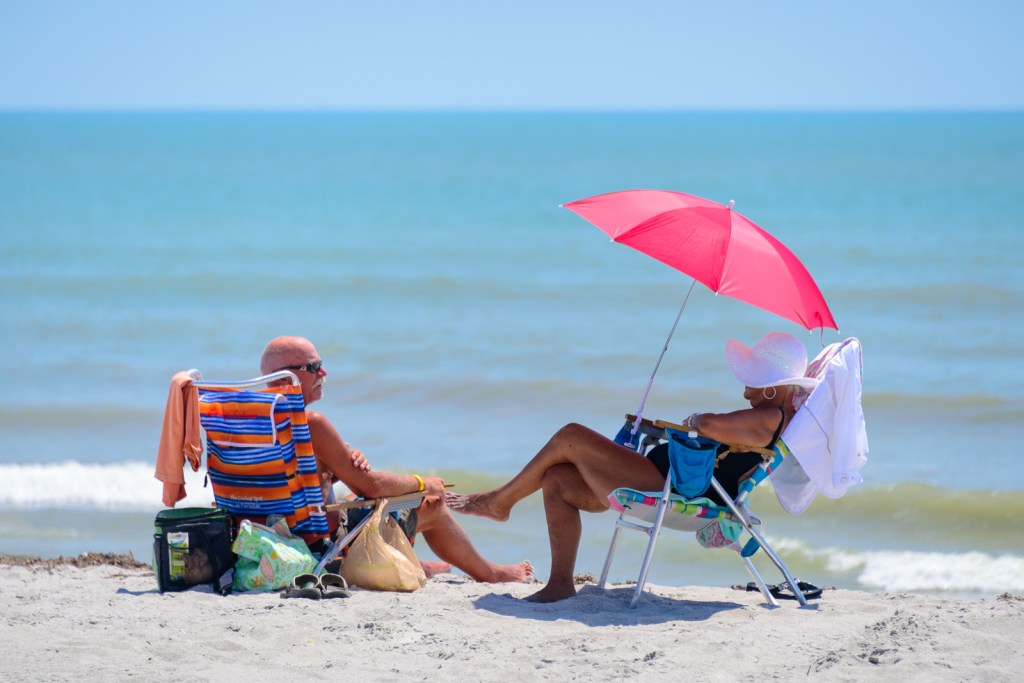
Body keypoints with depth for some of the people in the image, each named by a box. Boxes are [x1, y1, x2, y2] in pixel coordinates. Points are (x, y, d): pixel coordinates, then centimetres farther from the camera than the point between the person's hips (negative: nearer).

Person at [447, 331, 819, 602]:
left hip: (671, 490, -12)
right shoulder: (766, 414, 14)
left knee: (571, 437, -7)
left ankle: (500, 501, 11)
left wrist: (693, 420, -11)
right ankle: (560, 584, 8)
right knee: (558, 480, 8)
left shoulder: (772, 417, -19)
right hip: (664, 482, 12)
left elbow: (711, 425, -32)